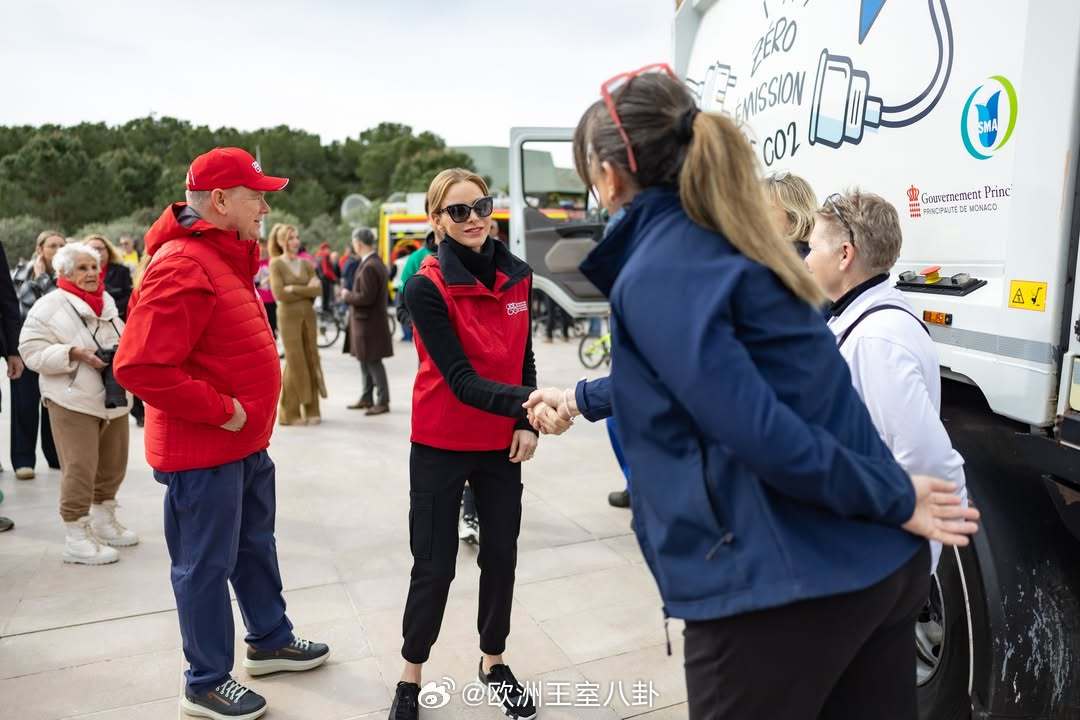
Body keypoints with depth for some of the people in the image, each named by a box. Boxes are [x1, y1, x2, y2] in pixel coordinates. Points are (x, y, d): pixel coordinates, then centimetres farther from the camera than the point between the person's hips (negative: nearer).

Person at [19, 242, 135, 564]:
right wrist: (74, 353, -22)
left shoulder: (108, 304, 13)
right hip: (73, 402, -6)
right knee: (79, 469, -7)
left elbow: (123, 340, 22)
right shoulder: (49, 306, -6)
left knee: (113, 466, 14)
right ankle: (76, 538, 4)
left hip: (113, 399, 7)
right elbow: (31, 350, -10)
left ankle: (103, 521, 32)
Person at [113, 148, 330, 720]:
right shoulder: (183, 268, -22)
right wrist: (220, 410, -22)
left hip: (246, 443, 10)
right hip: (203, 452, -10)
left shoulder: (226, 258, 11)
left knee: (255, 544, 22)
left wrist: (249, 417, 13)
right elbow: (139, 367, -29)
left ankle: (269, 639, 41)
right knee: (207, 565, 6)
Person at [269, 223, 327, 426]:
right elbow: (279, 294, -14)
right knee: (294, 362, -5)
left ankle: (311, 410, 13)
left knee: (311, 361, 5)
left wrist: (294, 289, -12)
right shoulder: (276, 264, -2)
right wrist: (306, 290, -9)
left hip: (308, 315, 5)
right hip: (288, 316, -5)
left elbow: (317, 290, -1)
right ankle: (290, 413, 5)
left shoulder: (306, 265, 11)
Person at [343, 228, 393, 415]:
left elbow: (366, 298, -25)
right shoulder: (376, 262, 10)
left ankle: (383, 402, 5)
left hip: (369, 323, -10)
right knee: (365, 361, 17)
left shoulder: (369, 267, -21)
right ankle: (367, 399, 27)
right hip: (368, 321, 10)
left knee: (373, 362, -2)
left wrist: (347, 295, -9)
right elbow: (384, 294, 16)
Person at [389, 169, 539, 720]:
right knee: (435, 566, 6)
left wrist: (527, 422, -1)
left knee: (501, 556, 13)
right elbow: (461, 381, -24)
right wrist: (527, 401, -39)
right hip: (441, 447, -4)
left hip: (502, 445, 5)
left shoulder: (516, 275, 0)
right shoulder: (426, 287, -17)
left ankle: (493, 662, 35)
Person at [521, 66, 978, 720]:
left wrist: (896, 500, -11)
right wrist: (582, 399, 35)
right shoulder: (732, 243, 11)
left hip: (779, 584, -8)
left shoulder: (656, 274, -16)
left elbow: (758, 433, -24)